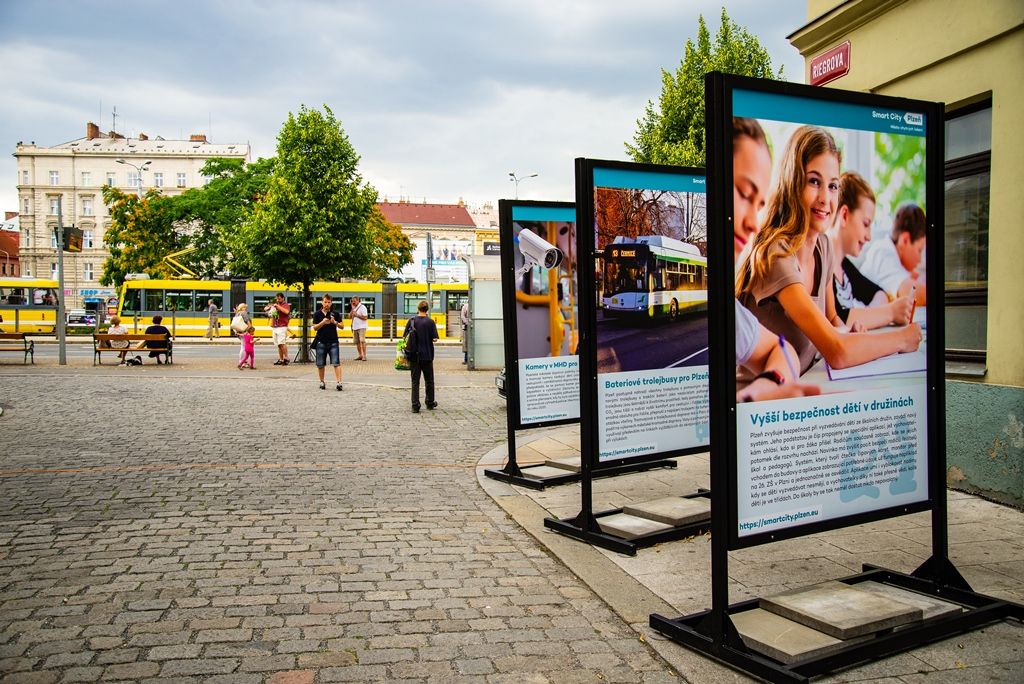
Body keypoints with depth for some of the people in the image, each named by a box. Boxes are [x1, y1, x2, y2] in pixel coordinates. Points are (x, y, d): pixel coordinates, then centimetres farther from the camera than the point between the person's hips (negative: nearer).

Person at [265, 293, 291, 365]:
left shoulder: (286, 305, 0)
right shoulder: (275, 304, 18)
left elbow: (287, 312, -21)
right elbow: (265, 309, 23)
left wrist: (278, 306, -17)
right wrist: (269, 307, 1)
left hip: (282, 327, -6)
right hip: (274, 327, 6)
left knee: (282, 343, -16)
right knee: (279, 345, 7)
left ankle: (286, 358, -14)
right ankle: (280, 360, 10)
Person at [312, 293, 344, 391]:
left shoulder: (335, 314, 7)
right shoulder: (317, 314, 5)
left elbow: (342, 326, 7)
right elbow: (315, 327, 0)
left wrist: (335, 322, -11)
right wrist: (322, 322, -16)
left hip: (333, 342, 0)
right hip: (321, 342, 0)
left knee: (336, 363, -10)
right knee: (320, 364, 7)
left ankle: (338, 383, -12)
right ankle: (322, 382, 23)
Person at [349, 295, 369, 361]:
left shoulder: (362, 307, -8)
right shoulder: (354, 308, 16)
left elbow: (365, 317, -14)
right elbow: (349, 316, 9)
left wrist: (357, 315, -17)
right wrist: (352, 309, -3)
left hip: (361, 327, -8)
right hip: (355, 327, 8)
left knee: (362, 341, -15)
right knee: (357, 342, 8)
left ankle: (364, 356, -16)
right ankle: (360, 355, 17)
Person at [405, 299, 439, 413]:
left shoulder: (412, 321, -2)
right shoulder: (430, 322, -6)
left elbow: (405, 337, -1)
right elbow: (434, 339, -8)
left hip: (414, 355, 1)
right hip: (427, 355, -1)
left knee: (415, 381, 4)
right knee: (429, 380, 14)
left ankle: (415, 405, -1)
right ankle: (430, 403, 24)